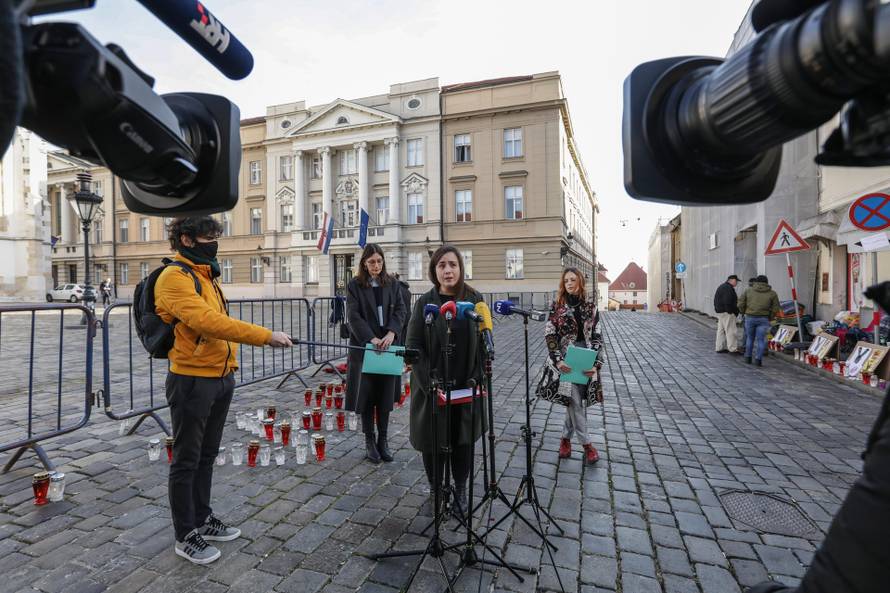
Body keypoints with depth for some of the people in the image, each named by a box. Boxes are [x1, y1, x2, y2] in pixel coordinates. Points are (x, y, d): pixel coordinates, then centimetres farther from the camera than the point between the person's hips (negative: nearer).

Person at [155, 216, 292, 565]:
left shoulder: (206, 274, 13)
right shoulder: (175, 277, -15)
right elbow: (207, 322, -29)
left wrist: (230, 366, 11)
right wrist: (265, 336, -32)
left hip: (221, 379, 8)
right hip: (192, 381, -8)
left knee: (207, 456, 20)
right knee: (187, 460, 7)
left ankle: (202, 519, 37)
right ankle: (185, 536, 24)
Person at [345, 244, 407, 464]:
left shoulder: (392, 284, 9)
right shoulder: (354, 285, 0)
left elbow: (400, 310, 1)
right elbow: (354, 316, -8)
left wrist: (391, 333, -16)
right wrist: (372, 339, -20)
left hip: (388, 346, 3)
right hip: (364, 346, -2)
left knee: (385, 395, 7)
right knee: (366, 395, 4)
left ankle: (383, 440, 21)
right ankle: (370, 442, 18)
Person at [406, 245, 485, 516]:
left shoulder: (475, 300, -2)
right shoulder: (425, 302, -6)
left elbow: (483, 342, 0)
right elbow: (414, 345, -8)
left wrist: (476, 379, -9)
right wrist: (430, 383, -16)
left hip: (466, 388, 1)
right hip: (432, 388, -1)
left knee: (463, 439, 13)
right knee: (433, 441, 11)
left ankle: (460, 490, 35)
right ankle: (436, 490, 34)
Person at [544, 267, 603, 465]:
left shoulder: (590, 307, 5)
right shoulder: (557, 306, -1)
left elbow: (596, 337, 3)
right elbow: (549, 335, -5)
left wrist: (596, 363, -8)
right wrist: (558, 360, -16)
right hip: (566, 360, -2)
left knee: (575, 401, 8)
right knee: (575, 401, -4)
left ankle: (566, 438, 25)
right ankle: (586, 444, 10)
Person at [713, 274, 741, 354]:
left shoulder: (721, 287, 18)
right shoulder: (728, 288, -15)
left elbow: (716, 301, 21)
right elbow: (728, 302, -23)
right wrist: (731, 311, -18)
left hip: (719, 311, 11)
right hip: (726, 313, -11)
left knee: (721, 330, 13)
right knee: (731, 331, -7)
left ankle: (719, 347, 17)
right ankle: (733, 349, -4)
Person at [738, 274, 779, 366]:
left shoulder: (749, 291, 5)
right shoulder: (772, 293, 5)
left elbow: (740, 304, 2)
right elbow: (775, 309, 0)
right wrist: (769, 318, 16)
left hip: (750, 318, 1)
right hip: (763, 319, -1)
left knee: (750, 338, 16)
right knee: (760, 340, 5)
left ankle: (748, 358, 18)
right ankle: (758, 359, -5)